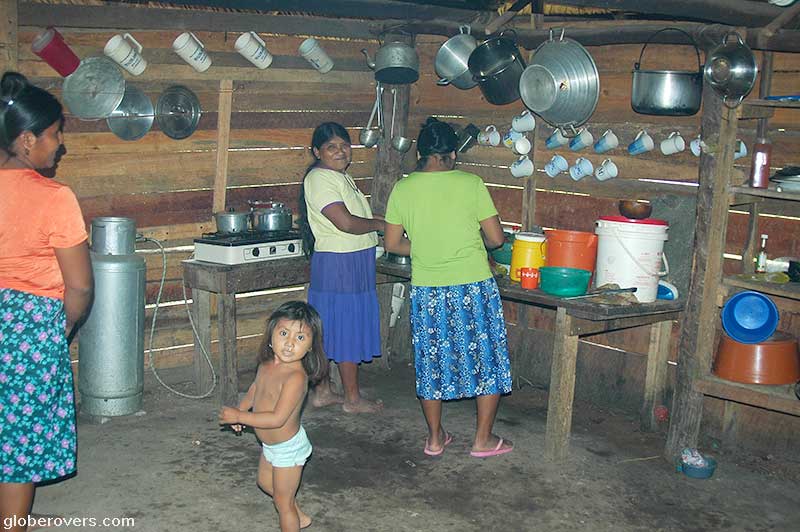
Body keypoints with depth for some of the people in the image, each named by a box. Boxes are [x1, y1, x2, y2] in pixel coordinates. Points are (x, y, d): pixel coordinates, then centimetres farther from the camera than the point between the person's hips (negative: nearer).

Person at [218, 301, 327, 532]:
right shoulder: (267, 363, -9)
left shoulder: (296, 377, -35)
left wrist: (239, 416, -29)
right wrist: (241, 409, 1)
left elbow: (277, 418, -36)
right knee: (265, 482, 31)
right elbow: (256, 387, 14)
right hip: (271, 444, 9)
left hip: (288, 448, -9)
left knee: (282, 499, 10)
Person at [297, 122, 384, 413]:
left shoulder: (341, 176, 15)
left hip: (352, 264, 10)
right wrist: (379, 224, -11)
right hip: (339, 265, -10)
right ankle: (353, 399, 9)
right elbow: (346, 223, -24)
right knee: (349, 332, -1)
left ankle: (322, 392, 23)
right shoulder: (320, 179, -17)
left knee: (330, 331, 14)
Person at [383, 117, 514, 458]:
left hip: (427, 291, 3)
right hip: (473, 288, -2)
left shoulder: (403, 189, -2)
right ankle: (483, 439, 18)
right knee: (486, 358, 12)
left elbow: (392, 244, 3)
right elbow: (496, 238, -5)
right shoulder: (471, 184, -8)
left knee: (431, 361, 16)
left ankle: (435, 438, 25)